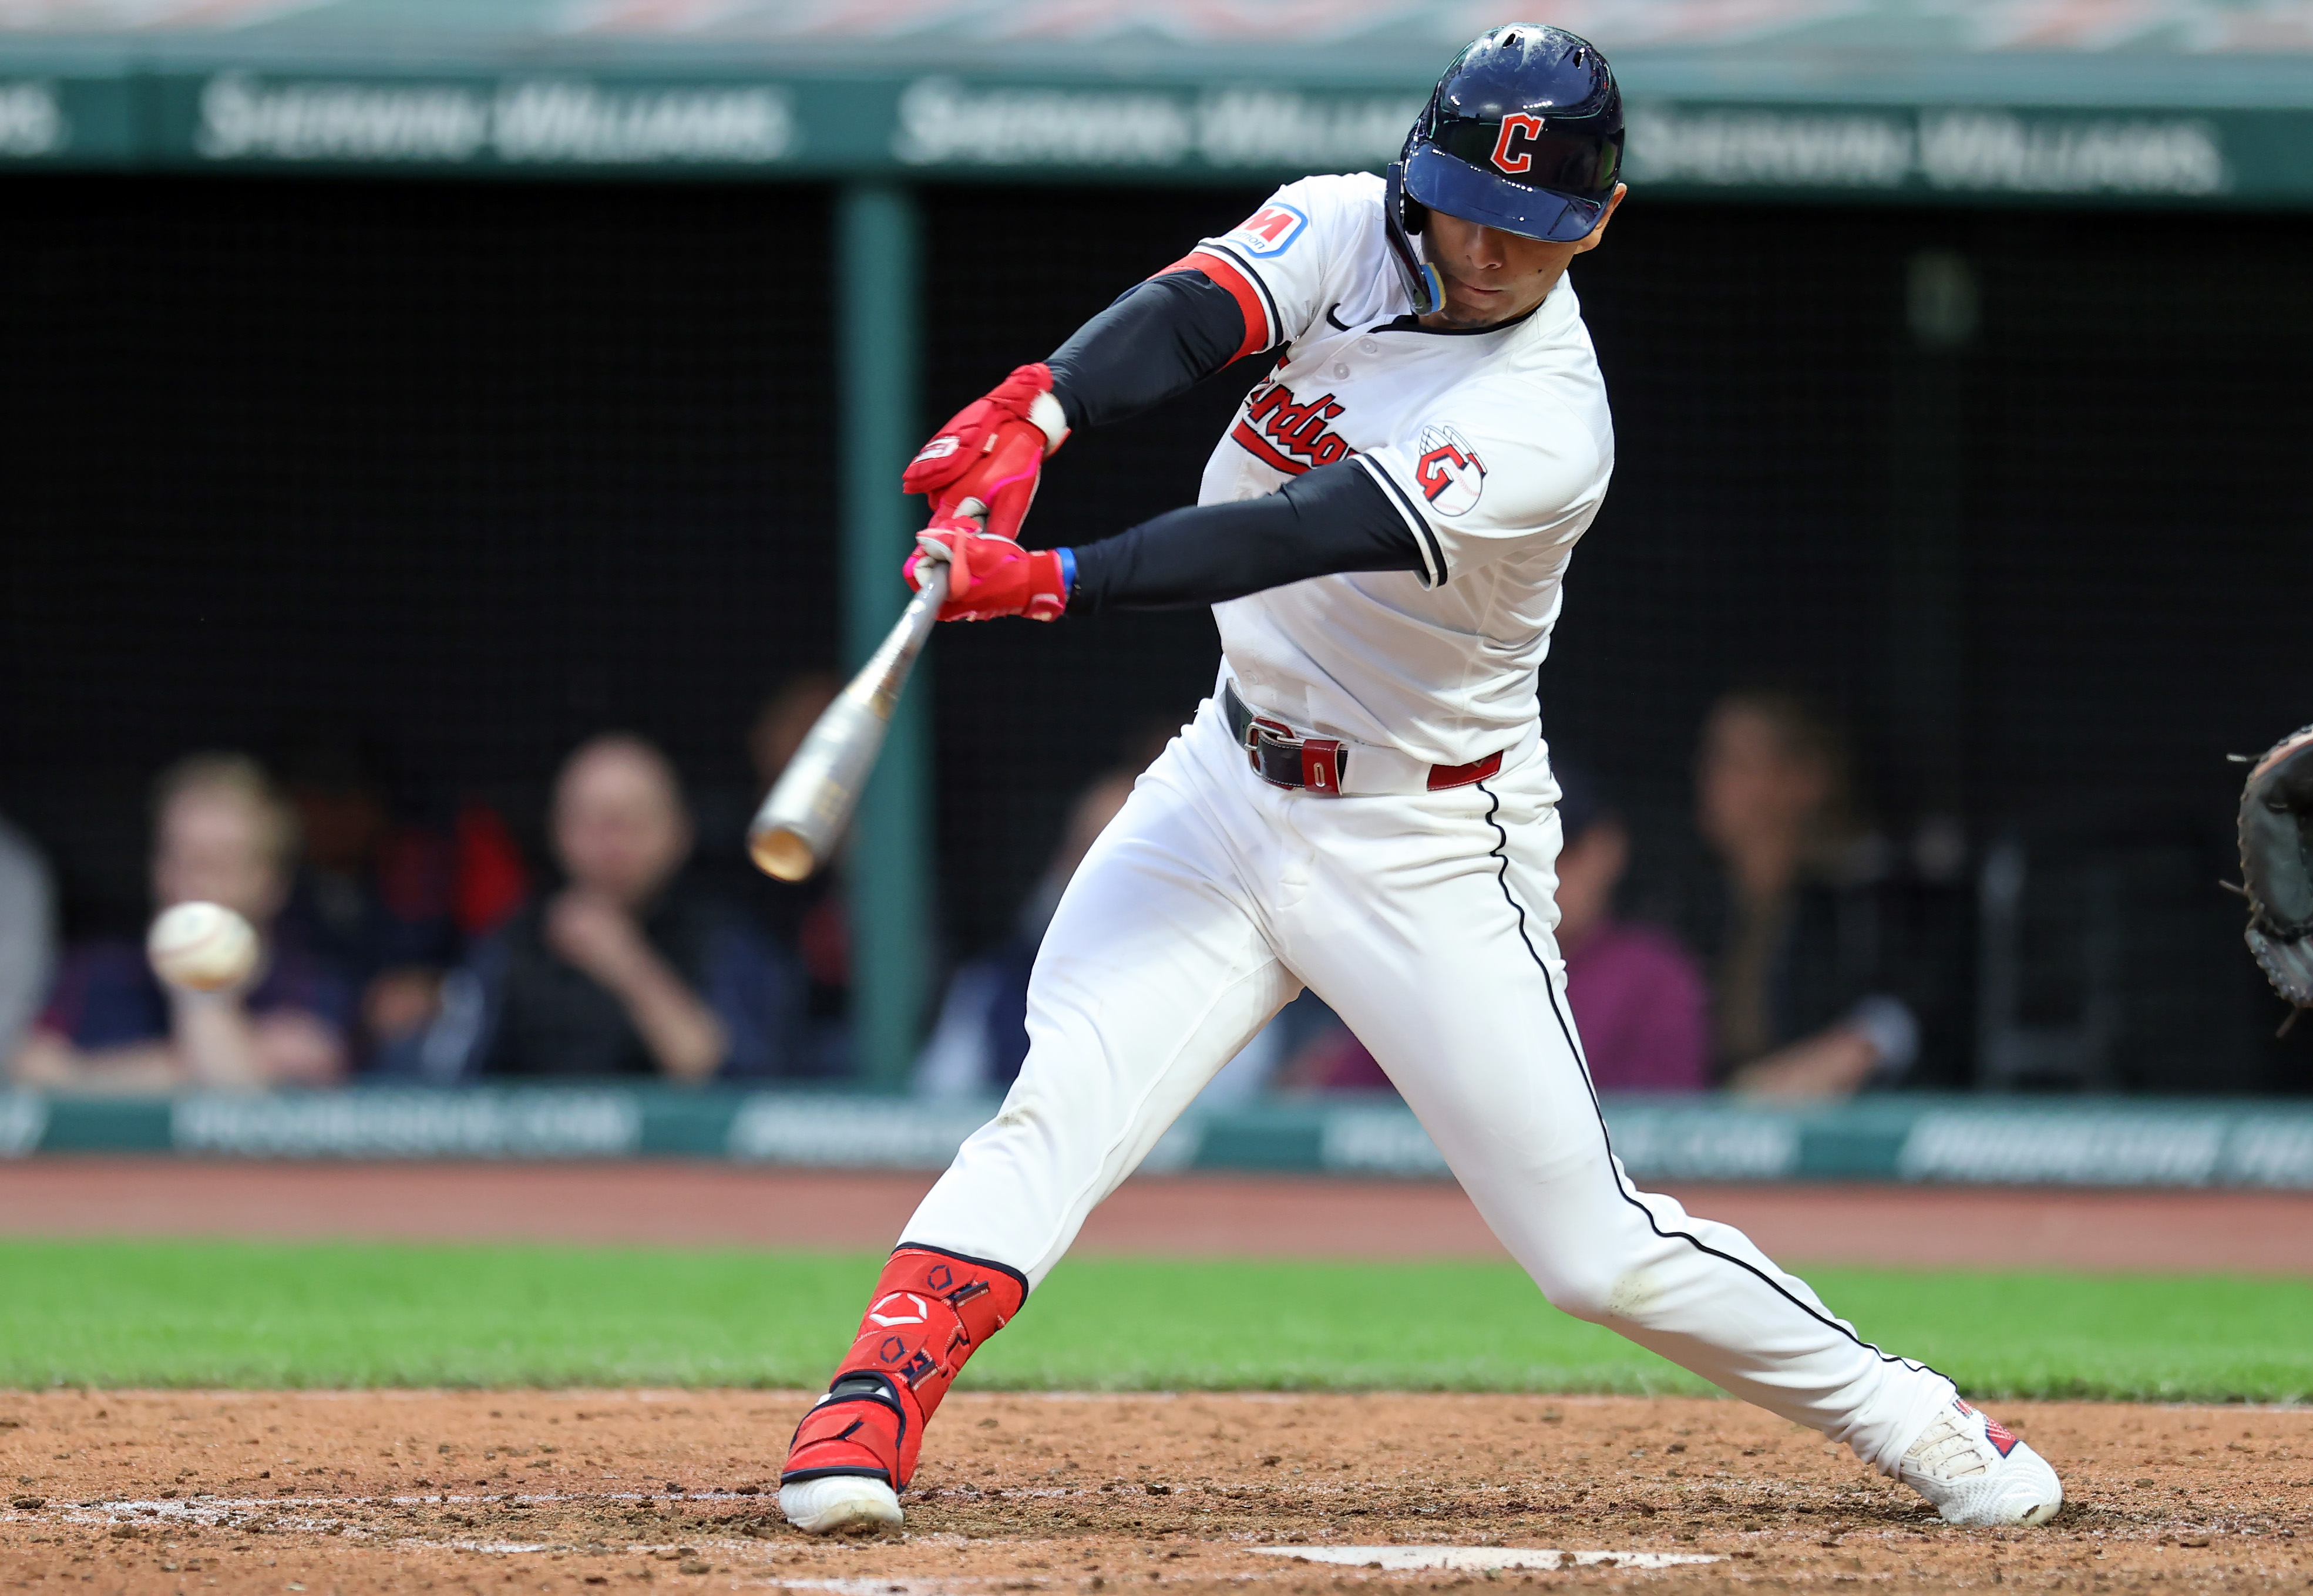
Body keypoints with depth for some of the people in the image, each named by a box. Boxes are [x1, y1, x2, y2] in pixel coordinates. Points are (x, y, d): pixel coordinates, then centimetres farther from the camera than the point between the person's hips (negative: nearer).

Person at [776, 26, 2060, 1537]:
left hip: (1426, 855, -5)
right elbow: (1189, 316, -24)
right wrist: (1030, 414, -45)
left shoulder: (1547, 432, -24)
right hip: (1228, 785, 5)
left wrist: (1049, 581, -45)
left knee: (1595, 1246, -2)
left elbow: (1300, 539, -35)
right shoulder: (1352, 230, -6)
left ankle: (1907, 1417, 16)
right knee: (1062, 1103, -16)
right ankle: (871, 1409, -19)